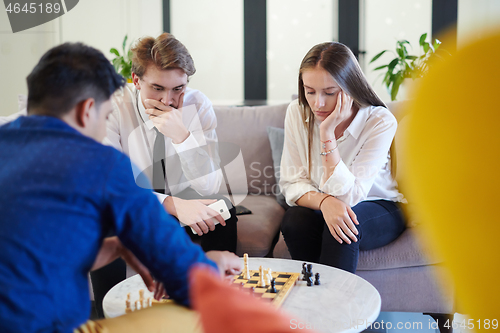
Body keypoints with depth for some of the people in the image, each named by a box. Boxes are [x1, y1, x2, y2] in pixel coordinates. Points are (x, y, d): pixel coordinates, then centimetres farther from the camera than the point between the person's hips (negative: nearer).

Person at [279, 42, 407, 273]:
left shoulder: (381, 122, -22)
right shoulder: (297, 113, -11)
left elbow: (347, 196, -27)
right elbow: (292, 183, -11)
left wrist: (327, 132, -33)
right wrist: (324, 201, -33)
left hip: (378, 210, -3)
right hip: (320, 208, 3)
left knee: (342, 227, -34)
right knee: (294, 220, -29)